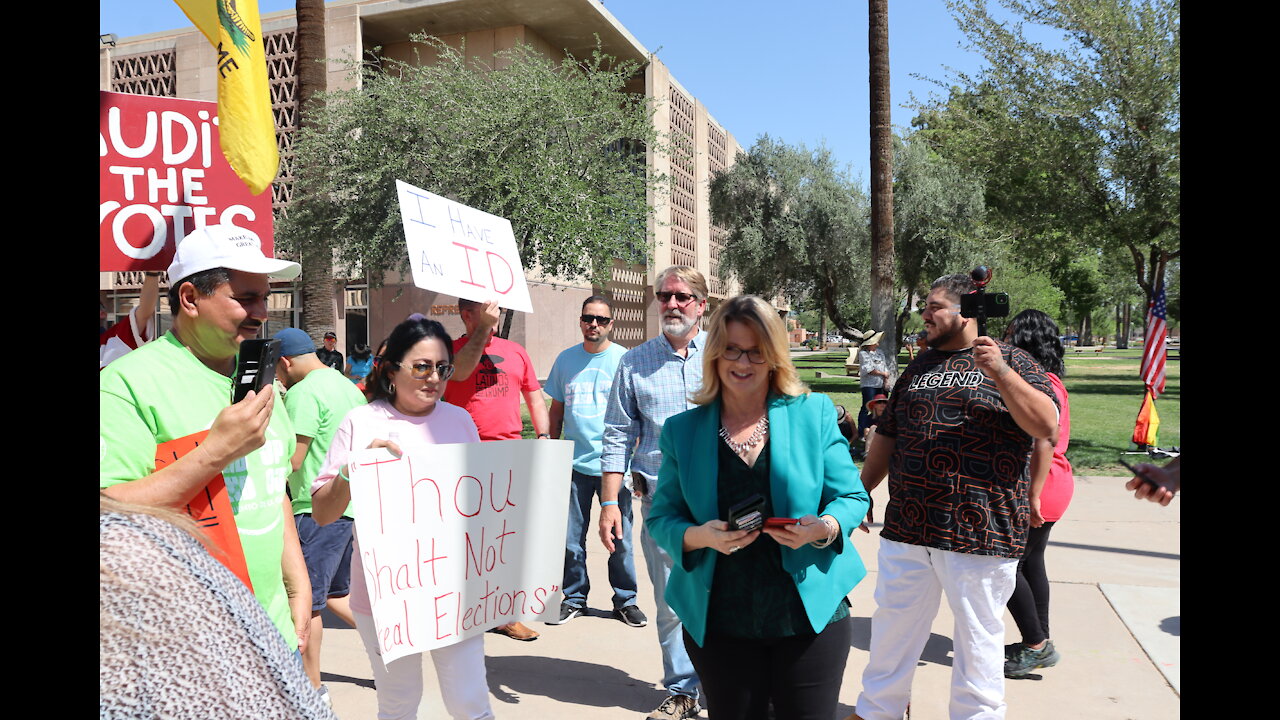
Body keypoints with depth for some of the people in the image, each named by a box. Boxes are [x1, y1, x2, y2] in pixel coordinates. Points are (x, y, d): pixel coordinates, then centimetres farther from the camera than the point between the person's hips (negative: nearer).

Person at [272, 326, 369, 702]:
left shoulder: (303, 393, -14)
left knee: (305, 598, 4)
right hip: (354, 504, 9)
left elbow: (292, 460, -17)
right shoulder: (349, 386, 14)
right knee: (336, 592, 21)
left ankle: (312, 687, 15)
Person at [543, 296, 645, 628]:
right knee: (571, 538, 9)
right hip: (575, 463, 3)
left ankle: (625, 600, 22)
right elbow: (556, 409, 15)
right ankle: (574, 598, 26)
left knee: (619, 538, 5)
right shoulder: (566, 360, 8)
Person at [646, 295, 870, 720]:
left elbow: (852, 497, 3)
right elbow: (661, 518, 5)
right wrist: (697, 536, -16)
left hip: (809, 615, 0)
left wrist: (825, 528, -18)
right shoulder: (682, 430, 2)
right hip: (718, 625, 1)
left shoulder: (815, 413, 0)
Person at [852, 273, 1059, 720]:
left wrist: (1000, 372, -22)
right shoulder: (920, 366, 15)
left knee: (978, 639, 8)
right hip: (906, 528, 5)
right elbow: (887, 436, 18)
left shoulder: (1010, 362, 1)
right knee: (892, 627, 15)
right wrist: (861, 491, 16)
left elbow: (1046, 424, -13)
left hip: (980, 532, -5)